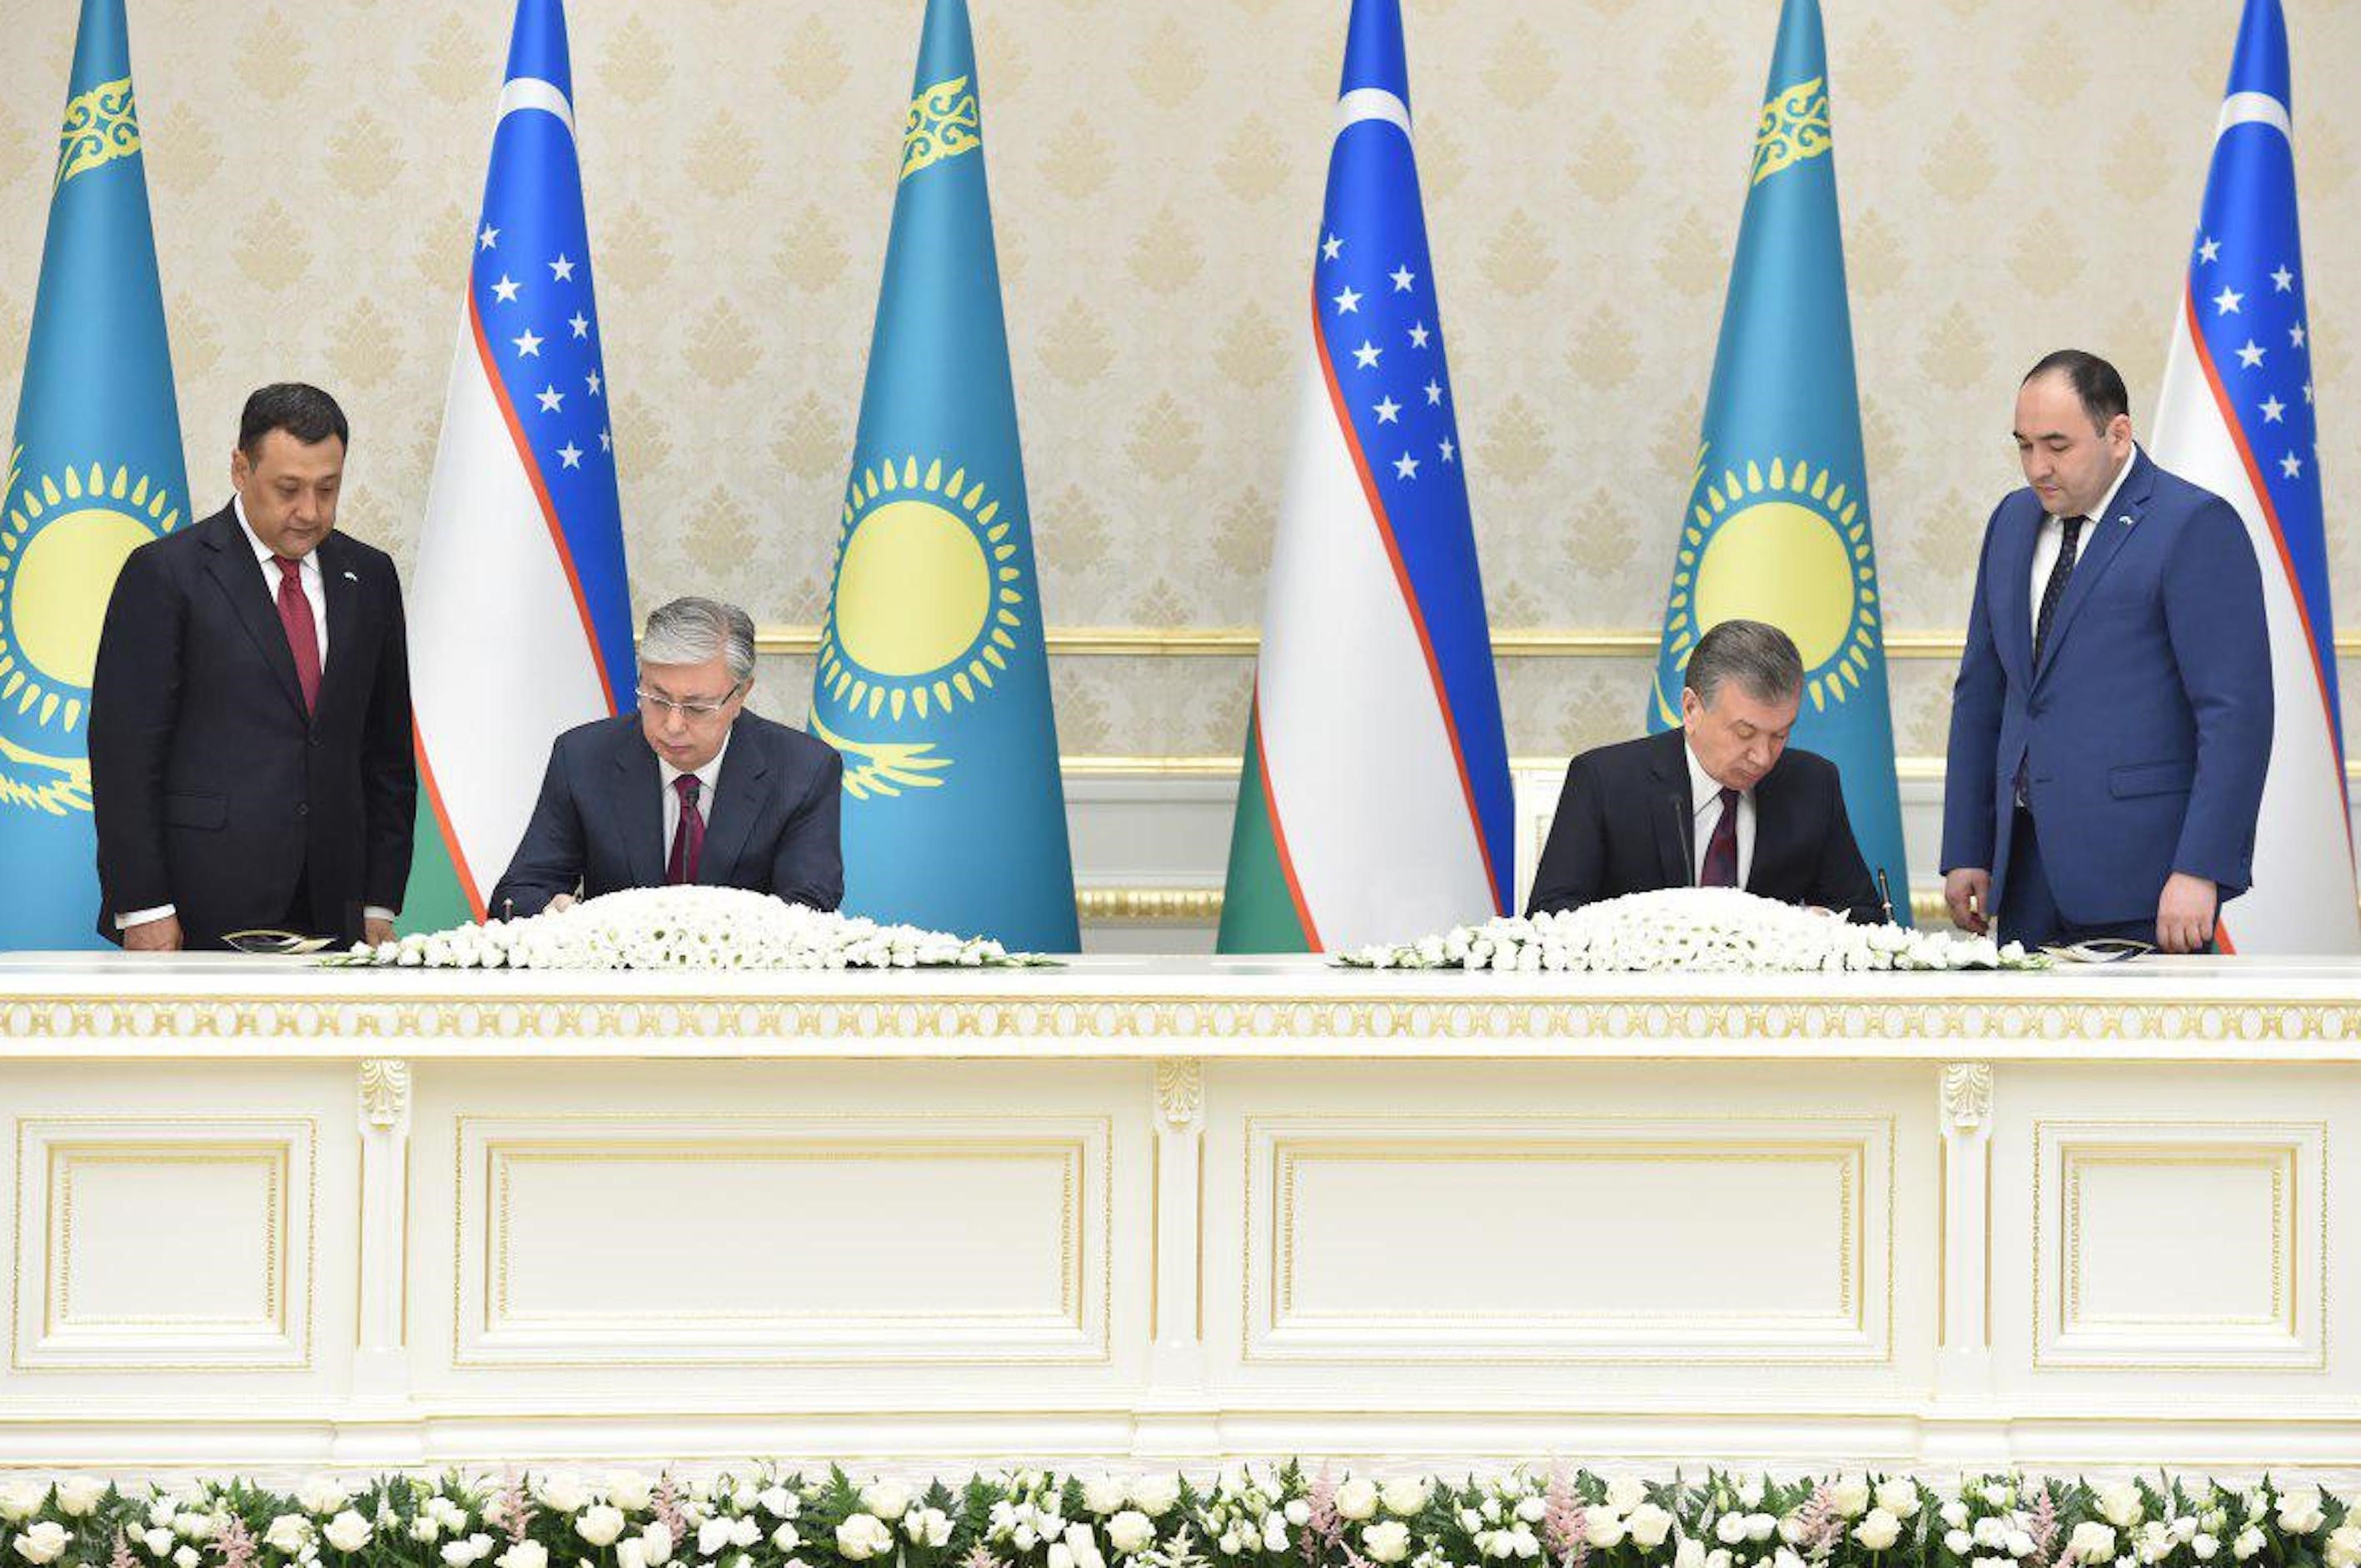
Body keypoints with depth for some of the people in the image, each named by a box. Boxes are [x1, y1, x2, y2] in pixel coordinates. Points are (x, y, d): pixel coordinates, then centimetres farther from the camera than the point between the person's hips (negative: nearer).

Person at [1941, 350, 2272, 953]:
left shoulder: (2197, 525, -7)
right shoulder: (2013, 521, 15)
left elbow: (2237, 714, -13)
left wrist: (2200, 871, -19)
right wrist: (1965, 853, 14)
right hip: (2026, 866, 6)